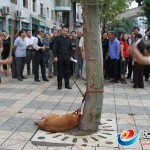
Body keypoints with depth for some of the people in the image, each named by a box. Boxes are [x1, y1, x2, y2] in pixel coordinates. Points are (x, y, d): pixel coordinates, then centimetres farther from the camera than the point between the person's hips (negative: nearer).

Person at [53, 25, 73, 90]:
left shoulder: (68, 39, 11)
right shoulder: (57, 38, -1)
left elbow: (70, 48, 17)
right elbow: (54, 48, -5)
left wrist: (70, 55, 8)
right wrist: (55, 56, -13)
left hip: (67, 57, 3)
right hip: (60, 56, -3)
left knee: (67, 71, 6)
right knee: (60, 72, 2)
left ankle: (67, 84, 14)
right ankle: (59, 85, 9)